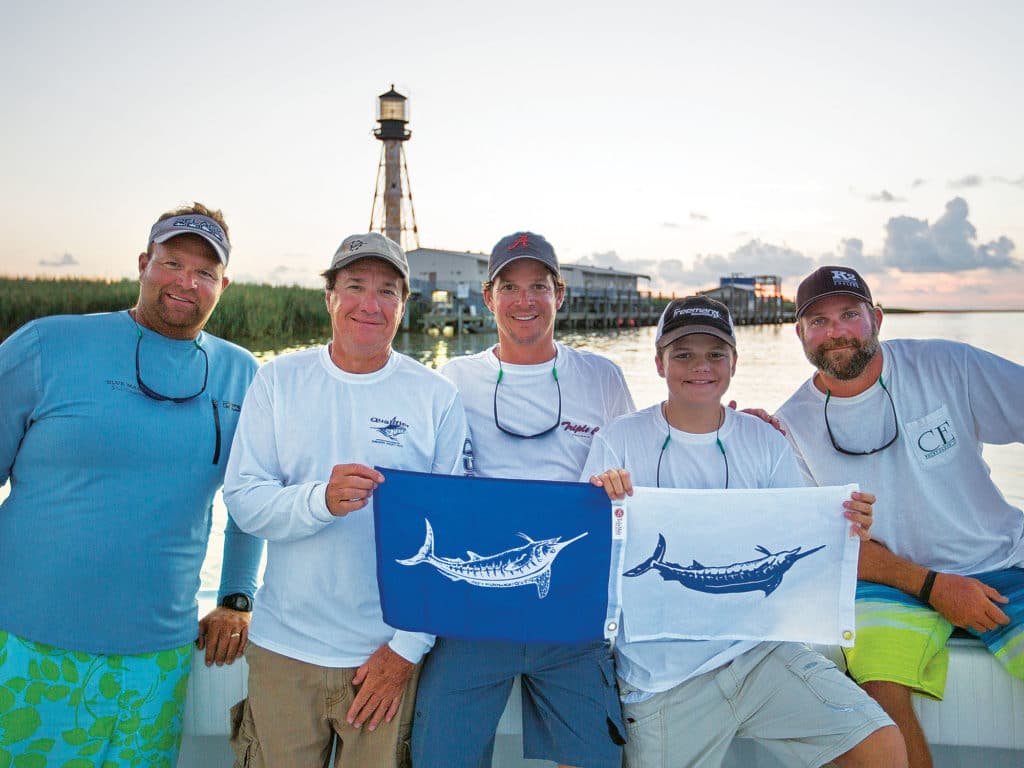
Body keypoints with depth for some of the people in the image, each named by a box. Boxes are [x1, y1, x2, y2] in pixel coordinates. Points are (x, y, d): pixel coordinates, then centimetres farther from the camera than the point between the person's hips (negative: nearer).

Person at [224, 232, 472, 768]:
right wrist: (321, 499, -24)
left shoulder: (436, 397, -3)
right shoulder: (278, 380, 0)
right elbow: (242, 501, -5)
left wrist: (408, 648, -8)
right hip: (284, 648, 1)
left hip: (389, 654, 0)